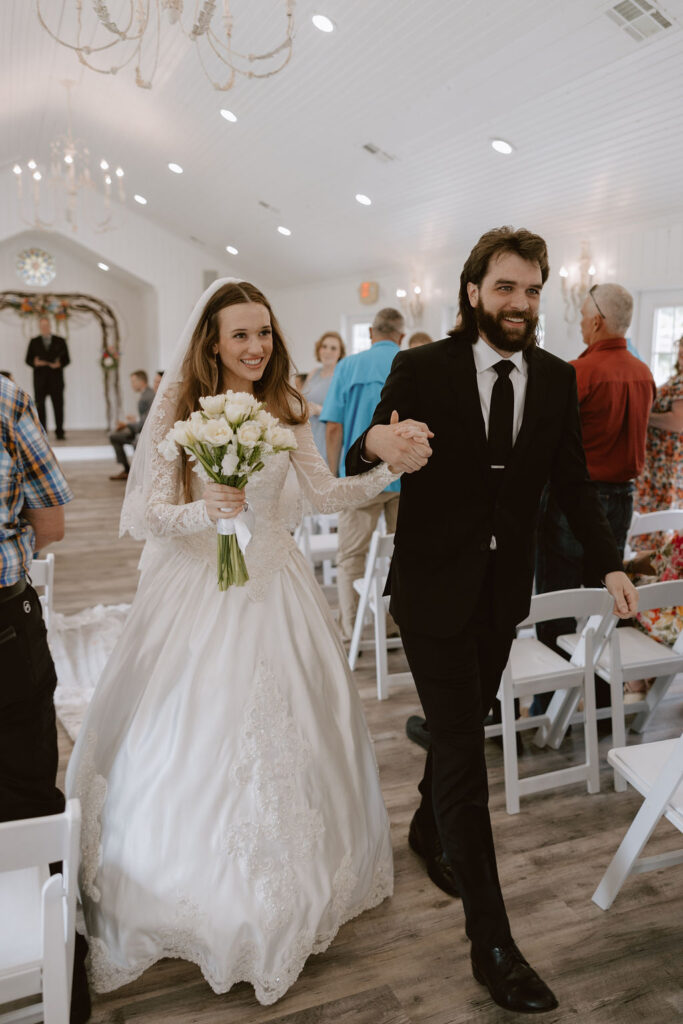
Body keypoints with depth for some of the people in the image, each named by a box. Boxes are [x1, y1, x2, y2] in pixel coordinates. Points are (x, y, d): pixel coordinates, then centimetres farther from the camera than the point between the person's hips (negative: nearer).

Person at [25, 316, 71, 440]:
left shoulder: (60, 341, 9)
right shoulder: (34, 341, 11)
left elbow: (66, 359, 7)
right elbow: (28, 359, 9)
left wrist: (59, 364, -13)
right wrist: (34, 363, -13)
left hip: (55, 379, -1)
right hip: (40, 379, 1)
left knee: (58, 406, -3)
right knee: (40, 406, -1)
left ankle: (60, 433, 2)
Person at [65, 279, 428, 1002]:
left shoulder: (285, 411, 3)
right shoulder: (178, 408, -7)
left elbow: (325, 494, 5)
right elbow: (149, 515, -8)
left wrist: (391, 468, -8)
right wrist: (205, 511, -28)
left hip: (272, 585, 3)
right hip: (197, 584, -3)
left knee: (280, 730, 11)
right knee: (192, 732, 5)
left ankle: (278, 893, 34)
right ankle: (190, 885, 30)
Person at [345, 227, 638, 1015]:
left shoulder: (556, 379, 1)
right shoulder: (422, 369, -10)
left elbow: (572, 480, 4)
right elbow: (360, 463, -12)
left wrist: (610, 563, -6)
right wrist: (375, 445, -36)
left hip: (504, 590, 5)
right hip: (434, 586, -4)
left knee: (465, 727, 21)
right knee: (462, 749, -1)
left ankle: (429, 832, 49)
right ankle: (491, 943, 10)